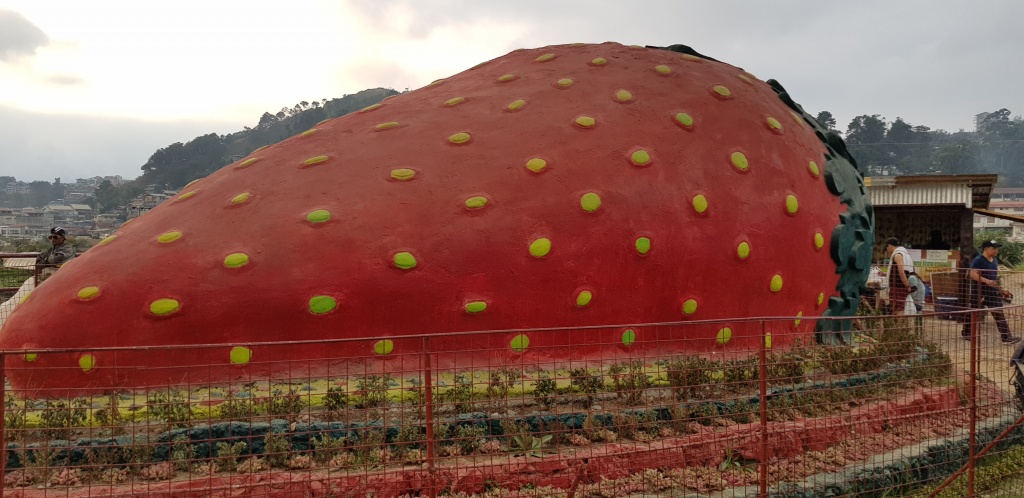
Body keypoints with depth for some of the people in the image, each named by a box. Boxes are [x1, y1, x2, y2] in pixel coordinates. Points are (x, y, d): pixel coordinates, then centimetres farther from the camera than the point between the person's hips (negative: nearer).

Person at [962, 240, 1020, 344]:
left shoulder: (995, 260, 12)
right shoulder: (978, 260, -14)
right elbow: (973, 274, -25)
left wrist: (998, 288, 22)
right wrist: (987, 281, -35)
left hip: (992, 292, 7)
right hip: (979, 292, -7)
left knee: (999, 314, 2)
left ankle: (1006, 337, 2)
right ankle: (966, 333, 20)